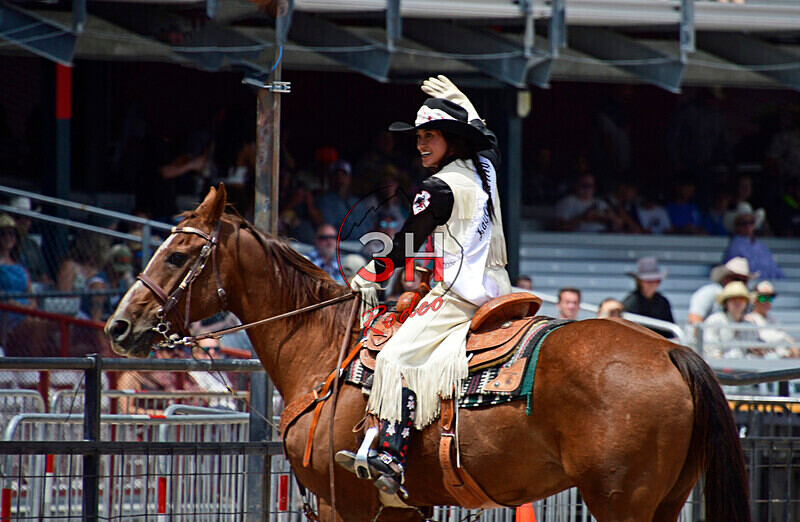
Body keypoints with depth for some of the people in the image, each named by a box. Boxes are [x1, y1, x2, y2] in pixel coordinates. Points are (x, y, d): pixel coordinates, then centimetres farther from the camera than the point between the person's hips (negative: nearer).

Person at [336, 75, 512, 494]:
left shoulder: (439, 189, -9)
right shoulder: (484, 169, 13)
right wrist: (459, 101, 48)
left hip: (460, 294, -10)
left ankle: (390, 455, -33)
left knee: (398, 357, -18)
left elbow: (404, 247, -5)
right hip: (496, 289, 10)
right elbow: (486, 139, 39)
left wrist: (368, 279, 9)